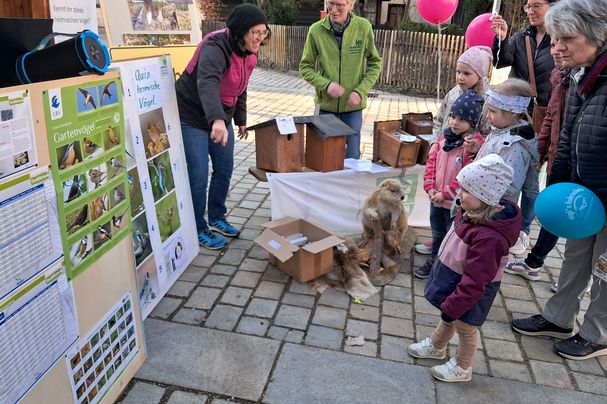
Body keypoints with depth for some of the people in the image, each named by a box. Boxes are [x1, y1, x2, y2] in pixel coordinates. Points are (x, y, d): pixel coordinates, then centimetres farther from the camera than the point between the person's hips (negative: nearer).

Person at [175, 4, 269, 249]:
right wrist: (217, 120, -63)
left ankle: (216, 218, 30)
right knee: (198, 175, -6)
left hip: (221, 117, 8)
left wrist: (240, 119, 16)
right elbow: (207, 84, -47)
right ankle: (199, 229, 12)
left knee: (225, 169, 12)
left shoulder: (249, 54, 0)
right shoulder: (215, 48, -28)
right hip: (192, 116, -8)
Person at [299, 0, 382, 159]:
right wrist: (326, 84, -18)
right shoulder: (316, 30, -9)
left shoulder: (364, 27, -8)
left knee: (352, 157, 10)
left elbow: (375, 63, 1)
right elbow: (305, 67, -1)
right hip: (326, 105, 0)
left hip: (352, 105, 0)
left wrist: (360, 92, -11)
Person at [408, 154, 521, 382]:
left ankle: (462, 368, 40)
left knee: (464, 327, 16)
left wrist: (452, 305, -24)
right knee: (447, 317, 29)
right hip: (453, 279, 8)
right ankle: (436, 346, 54)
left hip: (470, 292, -8)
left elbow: (474, 282, -32)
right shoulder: (472, 213, -9)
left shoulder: (489, 237, -37)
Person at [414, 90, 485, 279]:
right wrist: (430, 187, -5)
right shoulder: (445, 138, 2)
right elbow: (432, 162, 6)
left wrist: (445, 193, -20)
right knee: (437, 234, 25)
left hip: (457, 203, -7)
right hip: (436, 199, 7)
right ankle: (434, 260, 43)